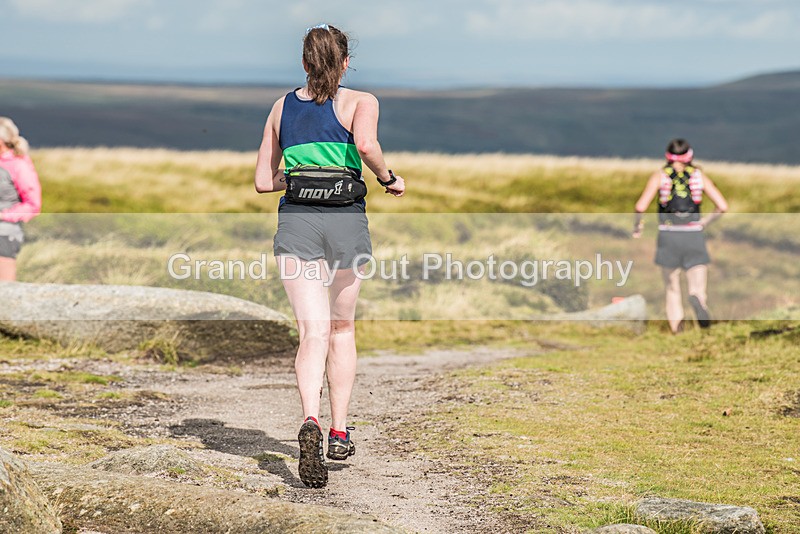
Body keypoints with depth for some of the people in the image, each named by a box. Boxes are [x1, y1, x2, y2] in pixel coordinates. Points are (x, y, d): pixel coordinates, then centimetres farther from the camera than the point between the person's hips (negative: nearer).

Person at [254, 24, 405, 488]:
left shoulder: (282, 107, 15)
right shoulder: (361, 102, 3)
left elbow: (263, 181, 16)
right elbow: (366, 143, -19)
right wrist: (389, 178, -2)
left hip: (296, 222, 1)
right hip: (346, 221, -1)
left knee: (314, 330, -9)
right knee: (343, 329, 18)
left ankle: (311, 420, -35)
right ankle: (340, 433, 24)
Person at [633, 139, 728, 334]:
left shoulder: (659, 176, 4)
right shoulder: (699, 175, 9)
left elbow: (641, 206, -8)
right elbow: (722, 206, 2)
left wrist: (637, 225, 10)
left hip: (668, 236, 0)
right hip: (694, 236, 0)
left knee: (673, 289, 18)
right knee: (698, 291, 0)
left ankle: (676, 327, 3)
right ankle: (697, 301, -35)